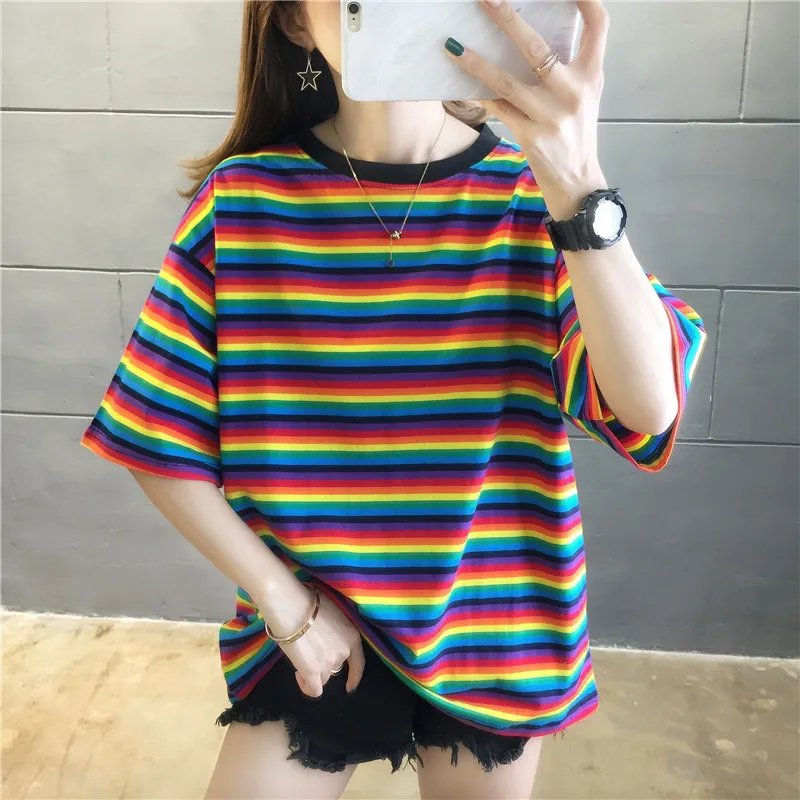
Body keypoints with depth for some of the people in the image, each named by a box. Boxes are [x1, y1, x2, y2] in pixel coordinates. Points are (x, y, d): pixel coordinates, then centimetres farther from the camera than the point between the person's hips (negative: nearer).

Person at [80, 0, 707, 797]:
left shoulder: (536, 192, -9)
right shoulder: (241, 197, -10)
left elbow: (649, 410, -21)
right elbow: (160, 442, -7)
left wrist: (578, 186, -32)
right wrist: (284, 602, -8)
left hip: (495, 630, 2)